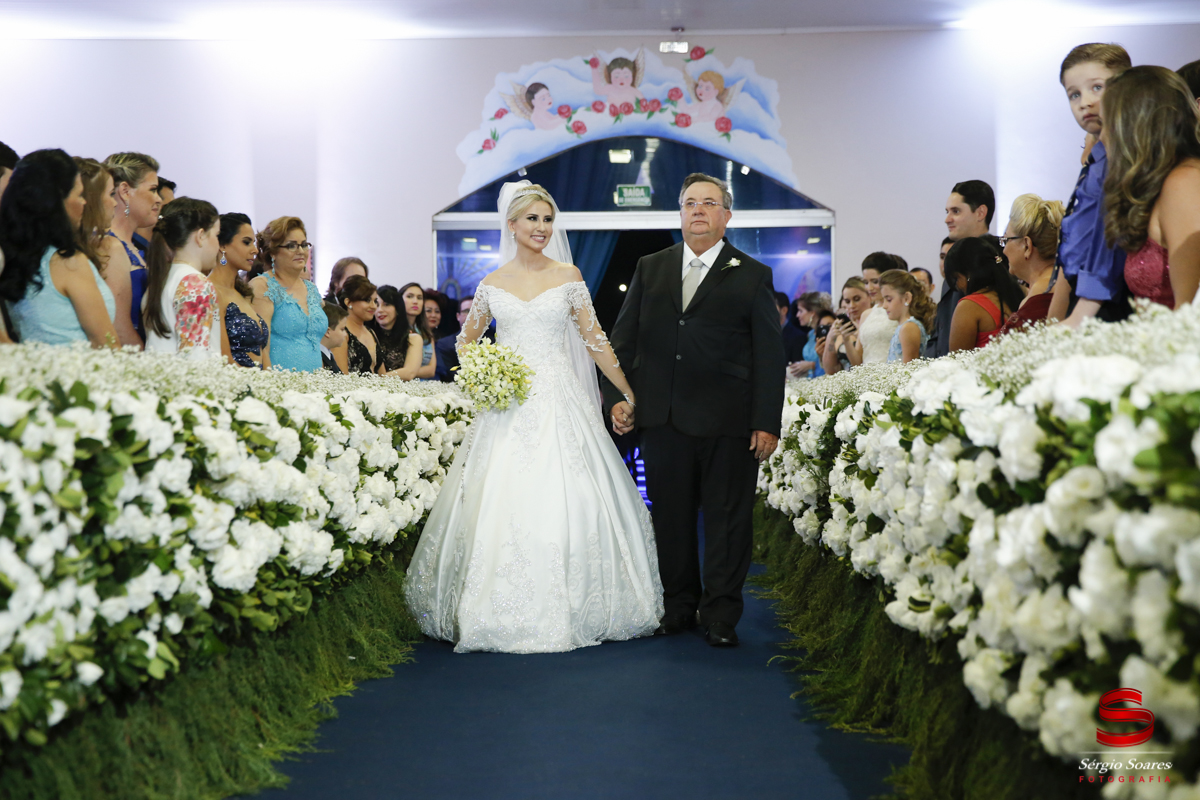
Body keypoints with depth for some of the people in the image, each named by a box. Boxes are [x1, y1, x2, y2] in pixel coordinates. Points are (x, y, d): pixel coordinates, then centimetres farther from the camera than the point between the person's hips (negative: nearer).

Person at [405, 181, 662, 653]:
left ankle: (563, 612, 4)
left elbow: (595, 341, 6)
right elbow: (466, 341, 22)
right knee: (501, 504, -4)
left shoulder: (568, 276, 6)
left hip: (559, 402, -1)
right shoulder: (492, 284, 9)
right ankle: (506, 612, 5)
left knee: (562, 504, -6)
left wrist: (630, 394, 3)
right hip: (509, 407, 1)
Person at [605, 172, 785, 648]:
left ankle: (720, 614, 13)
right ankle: (679, 605, 22)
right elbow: (623, 341, 12)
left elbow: (769, 356, 0)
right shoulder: (650, 269, 13)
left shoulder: (752, 276, 5)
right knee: (671, 518, 9)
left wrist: (767, 423, -7)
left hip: (728, 425, -2)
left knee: (727, 519, 3)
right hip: (663, 420, 3)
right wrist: (617, 397, 0)